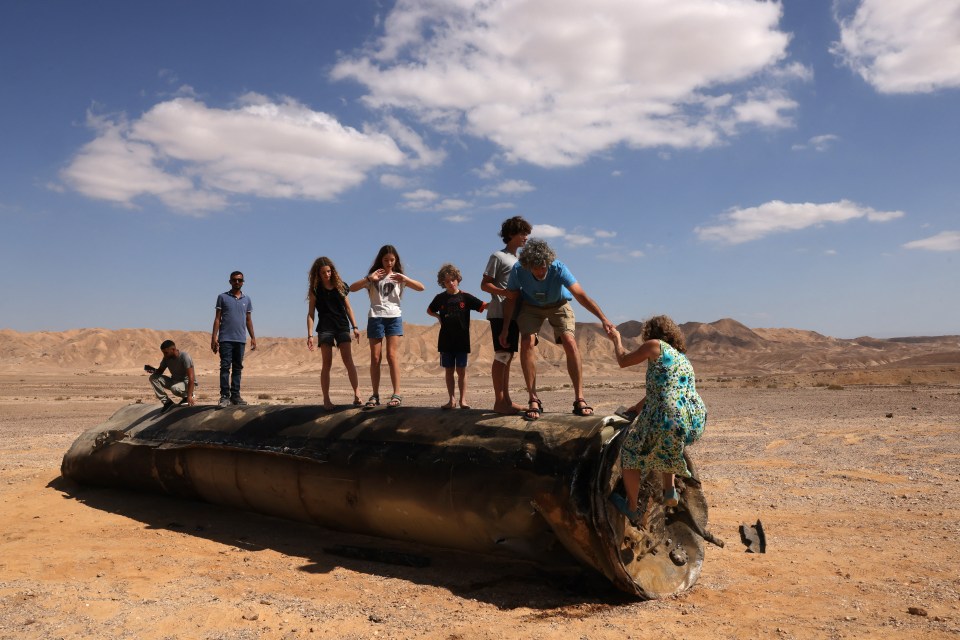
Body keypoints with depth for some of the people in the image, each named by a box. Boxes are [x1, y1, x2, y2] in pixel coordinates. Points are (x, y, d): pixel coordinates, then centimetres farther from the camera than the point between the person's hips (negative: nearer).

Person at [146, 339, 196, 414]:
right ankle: (167, 402, -7)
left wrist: (189, 396, -36)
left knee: (175, 388, -39)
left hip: (187, 382, -7)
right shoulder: (167, 357, -4)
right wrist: (153, 370, -17)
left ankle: (186, 396, -5)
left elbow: (191, 377, -29)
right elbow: (160, 371, 9)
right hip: (175, 381, 7)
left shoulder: (184, 357, -24)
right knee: (153, 378, -12)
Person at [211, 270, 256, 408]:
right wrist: (214, 337, -5)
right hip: (225, 339, -3)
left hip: (241, 339, 3)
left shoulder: (247, 299, 13)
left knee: (238, 368, 6)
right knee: (225, 367, -6)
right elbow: (217, 318, 2)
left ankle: (235, 395, 10)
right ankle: (225, 396, -5)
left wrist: (253, 337, 10)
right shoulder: (223, 297, 4)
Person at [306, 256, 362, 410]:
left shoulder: (339, 285, 8)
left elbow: (348, 307, 13)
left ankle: (357, 394, -11)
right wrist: (310, 335, -8)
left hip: (342, 326, 2)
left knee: (349, 361, -9)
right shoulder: (315, 290, 2)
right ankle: (326, 400, 2)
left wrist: (355, 327, 7)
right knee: (327, 364, -2)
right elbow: (311, 313, 1)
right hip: (325, 328, -1)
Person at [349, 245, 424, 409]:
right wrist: (369, 278, -14)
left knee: (392, 355, -10)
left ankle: (397, 394, -10)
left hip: (394, 317, -1)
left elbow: (421, 287, 0)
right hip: (375, 318, 1)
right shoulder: (373, 277, 10)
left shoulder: (399, 277, 10)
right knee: (375, 358, 1)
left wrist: (405, 278, -14)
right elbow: (352, 288, -2)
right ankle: (375, 395, 6)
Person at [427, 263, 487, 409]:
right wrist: (438, 316, 3)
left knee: (461, 370, 1)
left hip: (462, 340, -2)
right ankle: (451, 400, 13)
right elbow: (429, 311, 21)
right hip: (446, 341, 2)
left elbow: (484, 306, -4)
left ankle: (463, 400, 7)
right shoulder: (440, 298, 5)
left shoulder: (465, 297, 0)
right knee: (448, 370, 6)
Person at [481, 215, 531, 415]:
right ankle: (499, 401, -8)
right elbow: (484, 285, -8)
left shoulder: (519, 260, 20)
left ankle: (506, 399, 13)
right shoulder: (498, 256, -3)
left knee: (508, 356, 9)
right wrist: (504, 292, -22)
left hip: (514, 314, 8)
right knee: (502, 355, -10)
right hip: (500, 313, -8)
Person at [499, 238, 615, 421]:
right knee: (527, 343, -21)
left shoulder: (558, 268, -34)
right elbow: (511, 299, -11)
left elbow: (581, 296, -37)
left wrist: (603, 319, -45)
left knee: (570, 343, -21)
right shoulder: (518, 270, -28)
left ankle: (579, 399, -16)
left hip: (558, 305, -1)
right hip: (531, 306, 1)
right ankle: (534, 401, -14)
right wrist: (505, 328, -12)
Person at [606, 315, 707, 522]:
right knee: (663, 446, 40)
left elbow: (623, 361, 15)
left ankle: (632, 509, 29)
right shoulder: (683, 358, 26)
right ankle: (670, 490, 29)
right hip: (697, 424, 7)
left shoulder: (655, 345, 5)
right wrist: (638, 407, 46)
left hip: (668, 423, -7)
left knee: (631, 450, 20)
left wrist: (616, 339, 34)